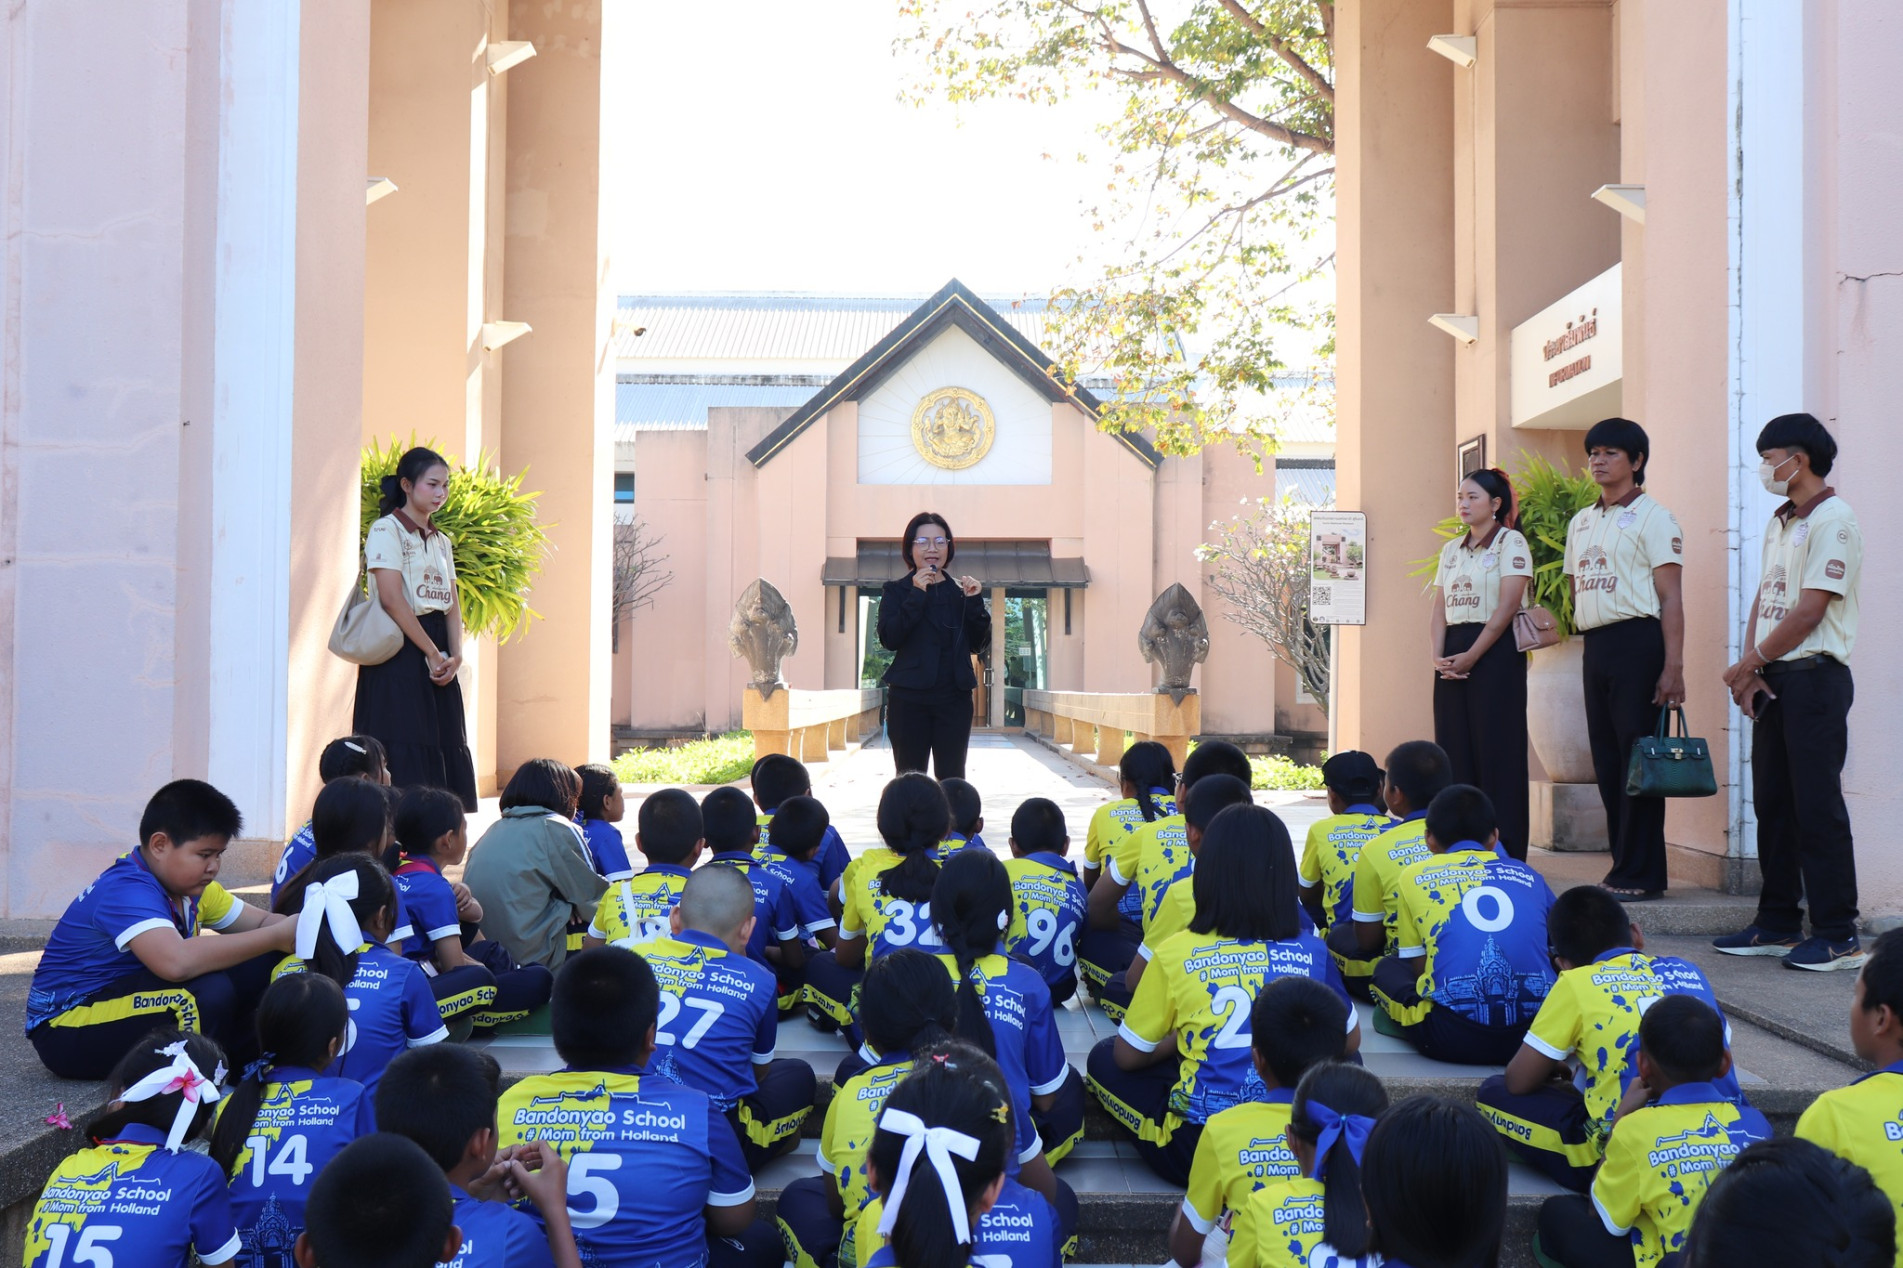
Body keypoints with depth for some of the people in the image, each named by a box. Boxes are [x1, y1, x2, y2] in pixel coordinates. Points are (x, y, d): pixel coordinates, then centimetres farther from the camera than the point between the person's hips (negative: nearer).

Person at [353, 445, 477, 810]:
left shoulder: (441, 541, 18)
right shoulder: (387, 530, -5)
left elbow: (452, 604, 12)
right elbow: (392, 600, -14)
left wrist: (455, 655, -5)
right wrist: (432, 653, -15)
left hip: (437, 653, 8)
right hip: (400, 653, -7)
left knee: (448, 751, 4)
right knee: (406, 757, -10)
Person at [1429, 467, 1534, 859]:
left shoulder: (1510, 542, -3)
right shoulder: (1451, 550, 16)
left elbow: (1507, 606, -12)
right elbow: (1439, 609, 12)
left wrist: (1471, 656, -16)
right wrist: (1438, 655, -4)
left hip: (1495, 651, -6)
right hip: (1454, 656, 6)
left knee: (1496, 751, -6)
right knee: (1455, 751, 5)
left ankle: (1504, 852, -2)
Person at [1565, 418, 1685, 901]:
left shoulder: (1653, 518, -4)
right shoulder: (1581, 523, 17)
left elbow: (1670, 598, -9)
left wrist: (1673, 667, -15)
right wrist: (1586, 642, 13)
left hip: (1637, 641, -7)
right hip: (1595, 646, 7)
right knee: (1606, 758, 8)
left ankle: (1640, 875, -1)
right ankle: (1622, 865, 16)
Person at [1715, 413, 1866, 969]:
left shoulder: (1833, 521, -11)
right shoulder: (1779, 523, 17)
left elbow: (1809, 611, -16)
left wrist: (1749, 664, -9)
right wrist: (1751, 671, 1)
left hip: (1814, 676, -9)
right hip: (1771, 680, 9)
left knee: (1818, 807, -8)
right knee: (1772, 804, 11)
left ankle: (1837, 936, -3)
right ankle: (1778, 924, 19)